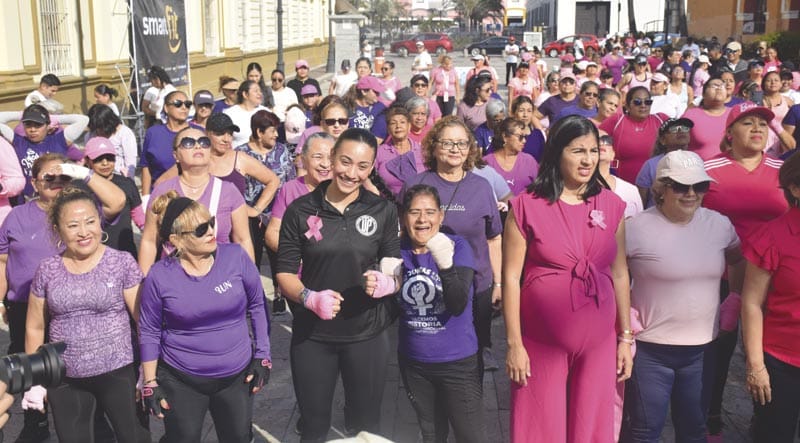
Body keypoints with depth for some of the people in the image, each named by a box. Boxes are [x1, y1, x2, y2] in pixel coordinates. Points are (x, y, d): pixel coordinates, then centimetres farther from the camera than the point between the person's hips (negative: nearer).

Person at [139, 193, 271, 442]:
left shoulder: (236, 257, -11)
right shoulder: (160, 276, -14)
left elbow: (256, 306, 0)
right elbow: (149, 332, -3)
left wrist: (262, 357, 1)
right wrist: (150, 383, -2)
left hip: (237, 375, 2)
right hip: (181, 381, -2)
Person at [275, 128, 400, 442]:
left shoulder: (384, 211, -2)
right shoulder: (300, 210, -5)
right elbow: (284, 272, -3)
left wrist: (386, 283, -20)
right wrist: (310, 297, -23)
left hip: (367, 333, 1)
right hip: (311, 334, 0)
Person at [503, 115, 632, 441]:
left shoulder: (612, 206, 3)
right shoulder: (527, 206, -7)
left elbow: (619, 274, 8)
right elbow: (511, 277, -6)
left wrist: (626, 337, 8)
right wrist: (514, 343, -8)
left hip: (598, 342, 3)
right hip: (540, 342, -3)